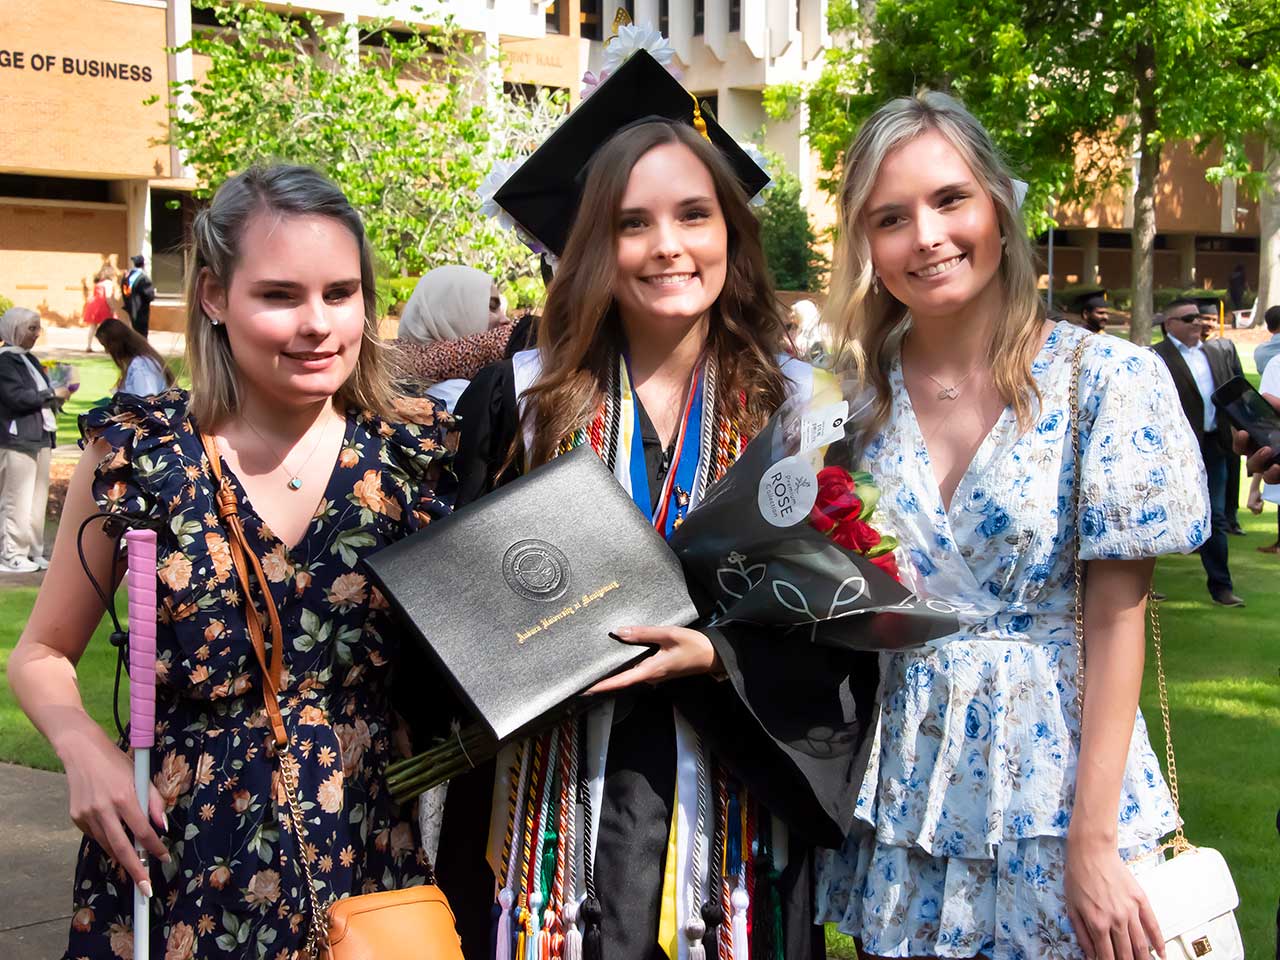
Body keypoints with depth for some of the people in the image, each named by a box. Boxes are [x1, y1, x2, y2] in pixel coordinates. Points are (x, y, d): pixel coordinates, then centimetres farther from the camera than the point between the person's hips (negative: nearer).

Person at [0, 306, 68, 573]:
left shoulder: (29, 359, 19)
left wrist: (56, 395, 3)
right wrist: (52, 395, -13)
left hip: (40, 437, 9)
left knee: (37, 499, 10)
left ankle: (32, 551, 17)